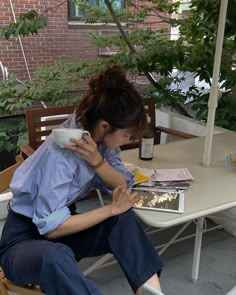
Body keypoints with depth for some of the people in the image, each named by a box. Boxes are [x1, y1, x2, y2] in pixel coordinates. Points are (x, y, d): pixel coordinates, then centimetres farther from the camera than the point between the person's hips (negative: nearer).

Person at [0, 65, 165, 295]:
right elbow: (51, 226, -28)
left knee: (124, 220, -22)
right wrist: (110, 209, -25)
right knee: (56, 256, -41)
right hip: (24, 238, -6)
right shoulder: (60, 153, -30)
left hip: (63, 227, 6)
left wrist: (97, 160, -28)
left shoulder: (99, 139, -9)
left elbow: (123, 185, -9)